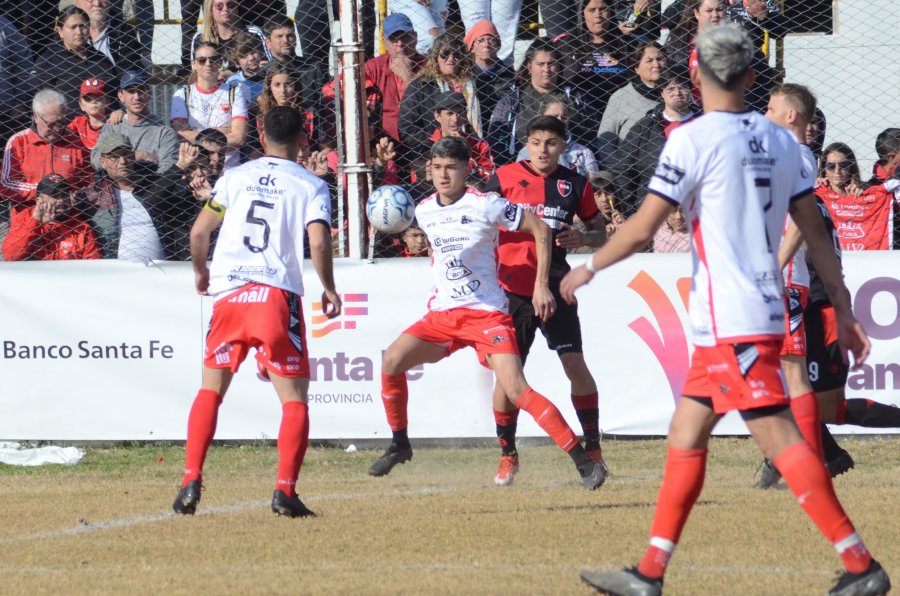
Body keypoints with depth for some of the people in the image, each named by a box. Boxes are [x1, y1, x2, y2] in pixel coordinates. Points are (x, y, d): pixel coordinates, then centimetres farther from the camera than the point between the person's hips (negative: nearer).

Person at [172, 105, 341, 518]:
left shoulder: (235, 177, 12)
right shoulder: (311, 186, 5)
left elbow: (199, 231, 7)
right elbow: (318, 241, -9)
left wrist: (200, 271, 25)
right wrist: (329, 289, 6)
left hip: (228, 293, 2)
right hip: (277, 294, -2)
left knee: (210, 389, 14)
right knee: (294, 398, 3)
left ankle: (191, 483, 4)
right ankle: (285, 490, -11)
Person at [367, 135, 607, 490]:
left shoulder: (485, 205, -11)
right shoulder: (424, 212, 6)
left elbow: (540, 230, -4)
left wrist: (541, 285, -6)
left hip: (486, 313, -6)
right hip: (442, 314, 6)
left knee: (516, 388, -20)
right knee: (392, 361, -12)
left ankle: (583, 461, -16)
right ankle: (399, 445, 10)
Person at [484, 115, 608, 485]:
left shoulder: (575, 184, 4)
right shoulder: (505, 177, 1)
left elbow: (600, 232, 12)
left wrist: (582, 238, -9)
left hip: (555, 287, 0)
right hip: (512, 288, 0)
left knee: (576, 366, -6)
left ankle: (592, 449, 8)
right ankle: (507, 455, 13)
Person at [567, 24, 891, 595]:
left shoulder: (694, 139, -10)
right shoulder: (780, 141, 10)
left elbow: (642, 228, -11)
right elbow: (815, 230, 10)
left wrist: (589, 267, 5)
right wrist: (844, 308, 13)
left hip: (730, 322, -8)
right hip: (764, 312, 8)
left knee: (779, 436, -11)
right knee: (686, 436, 13)